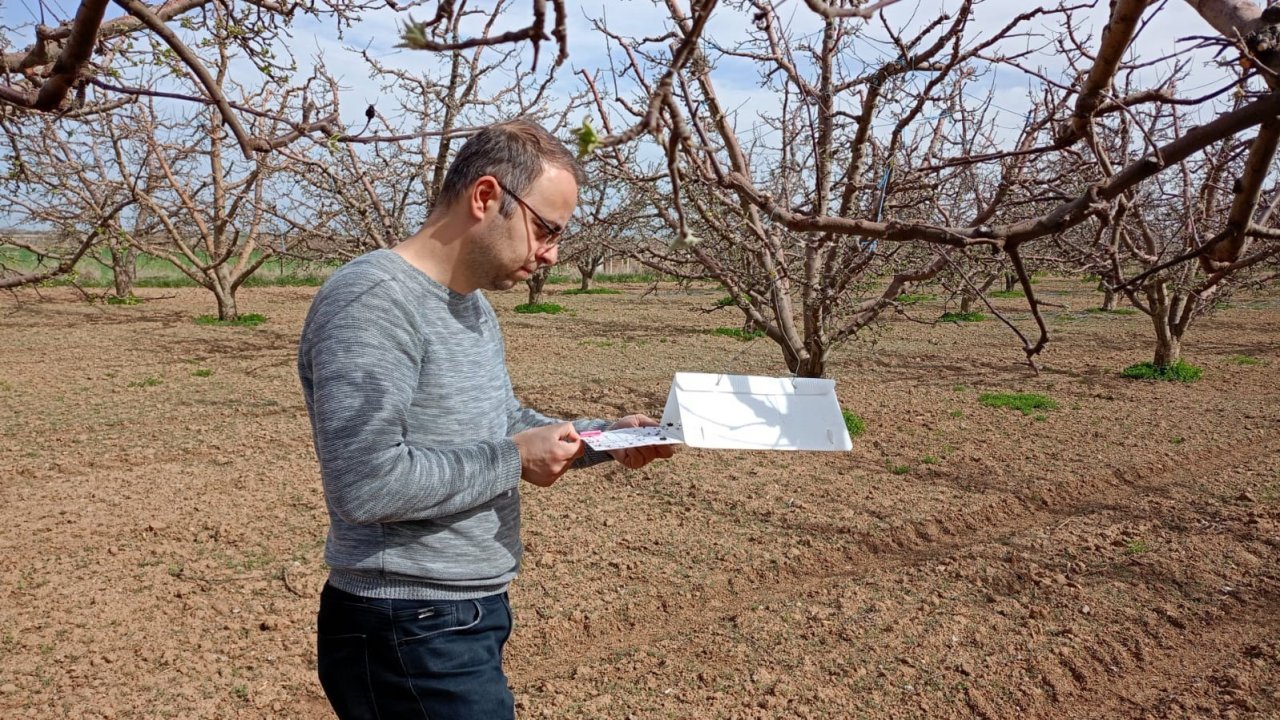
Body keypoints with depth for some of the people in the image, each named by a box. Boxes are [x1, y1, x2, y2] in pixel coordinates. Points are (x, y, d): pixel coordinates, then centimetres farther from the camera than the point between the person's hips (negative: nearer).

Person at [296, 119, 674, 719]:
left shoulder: (473, 305, 10)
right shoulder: (371, 300, -22)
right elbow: (367, 483, -30)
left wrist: (606, 438, 4)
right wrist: (513, 461, -19)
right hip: (409, 634, -9)